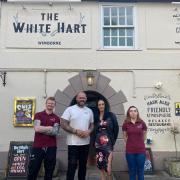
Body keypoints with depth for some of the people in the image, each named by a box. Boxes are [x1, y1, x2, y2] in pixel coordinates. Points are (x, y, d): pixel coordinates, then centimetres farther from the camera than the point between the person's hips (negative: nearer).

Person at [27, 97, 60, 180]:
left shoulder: (56, 118, 7)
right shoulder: (38, 115, 4)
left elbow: (55, 132, -8)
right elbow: (36, 128, -12)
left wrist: (42, 129, -9)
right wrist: (50, 127, -6)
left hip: (51, 148, 2)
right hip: (37, 147, -1)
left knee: (49, 172, 10)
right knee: (32, 171, 6)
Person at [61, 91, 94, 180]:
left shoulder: (89, 111, 10)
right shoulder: (70, 109, -5)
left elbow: (92, 124, 16)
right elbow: (63, 124, -10)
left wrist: (89, 131, -7)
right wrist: (76, 131, -18)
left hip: (85, 143, 5)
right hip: (73, 143, -5)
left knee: (83, 164, 15)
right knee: (72, 165, -2)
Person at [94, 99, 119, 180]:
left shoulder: (111, 115, -2)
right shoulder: (96, 117, 9)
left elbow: (116, 128, -1)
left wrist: (113, 140, -2)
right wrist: (94, 141, 9)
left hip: (108, 143, -4)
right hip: (98, 143, 4)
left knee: (108, 166, -11)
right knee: (100, 164, 8)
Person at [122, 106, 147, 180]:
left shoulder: (142, 123, -5)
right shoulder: (126, 124, -3)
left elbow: (144, 136, 9)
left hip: (141, 150, 0)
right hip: (130, 151, 0)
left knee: (140, 171, 9)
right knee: (132, 171, 10)